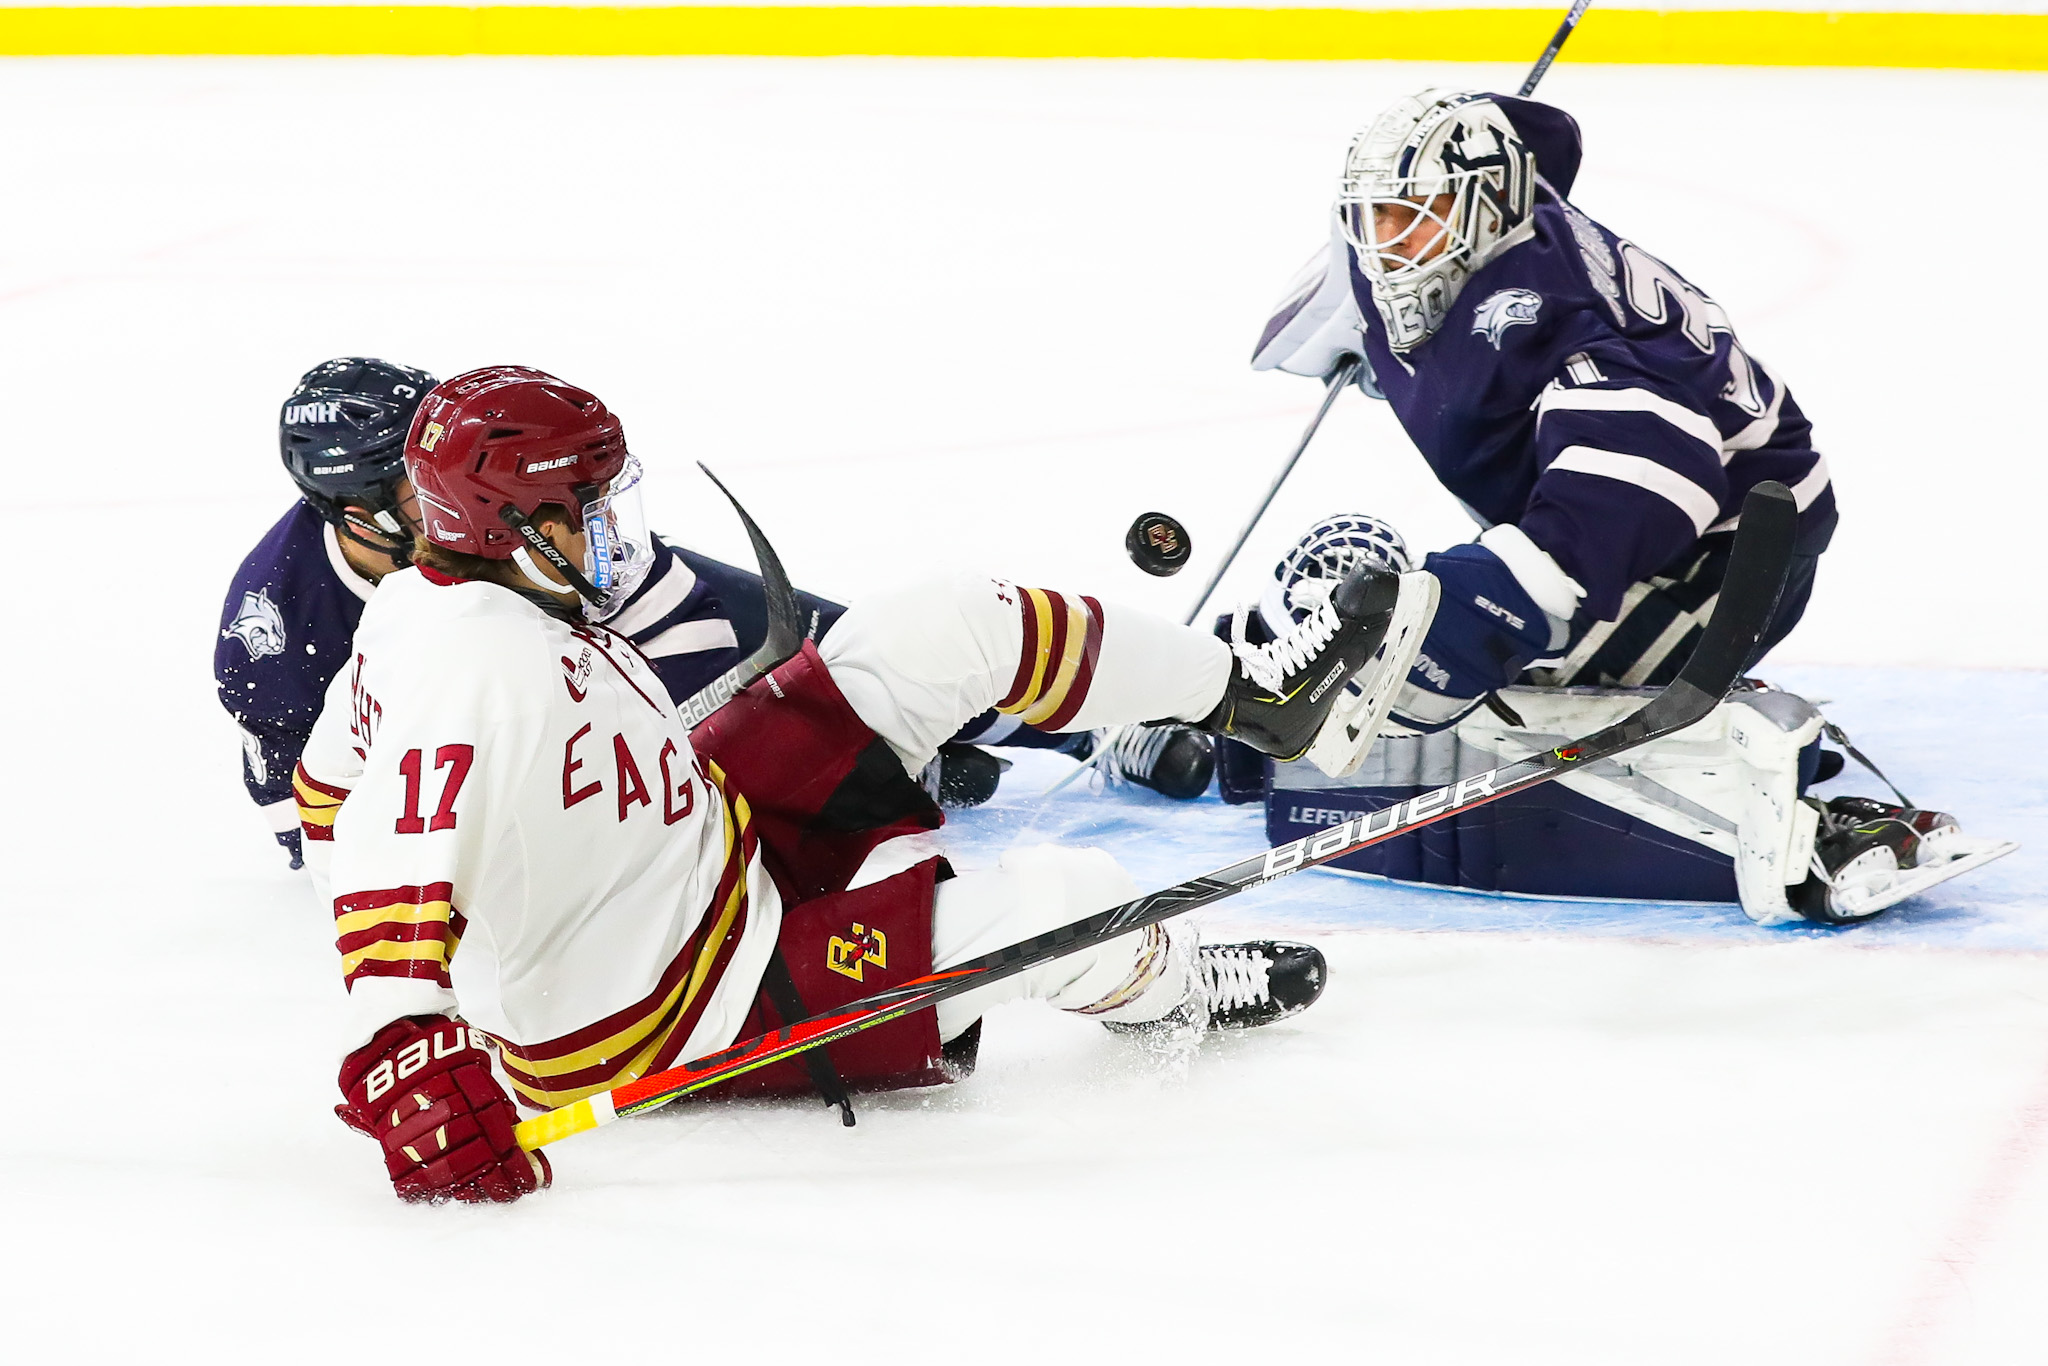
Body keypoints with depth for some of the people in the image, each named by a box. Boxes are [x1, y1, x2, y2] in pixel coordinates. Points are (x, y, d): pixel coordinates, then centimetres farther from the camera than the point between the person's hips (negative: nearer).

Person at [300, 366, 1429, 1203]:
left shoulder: (436, 596, -4)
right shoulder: (478, 674, -35)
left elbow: (335, 778, 11)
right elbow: (390, 858, -47)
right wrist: (405, 1064, -58)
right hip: (673, 1027, -10)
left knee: (938, 632, 4)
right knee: (1066, 904, -14)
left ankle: (1245, 691, 23)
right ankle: (1169, 991, 24)